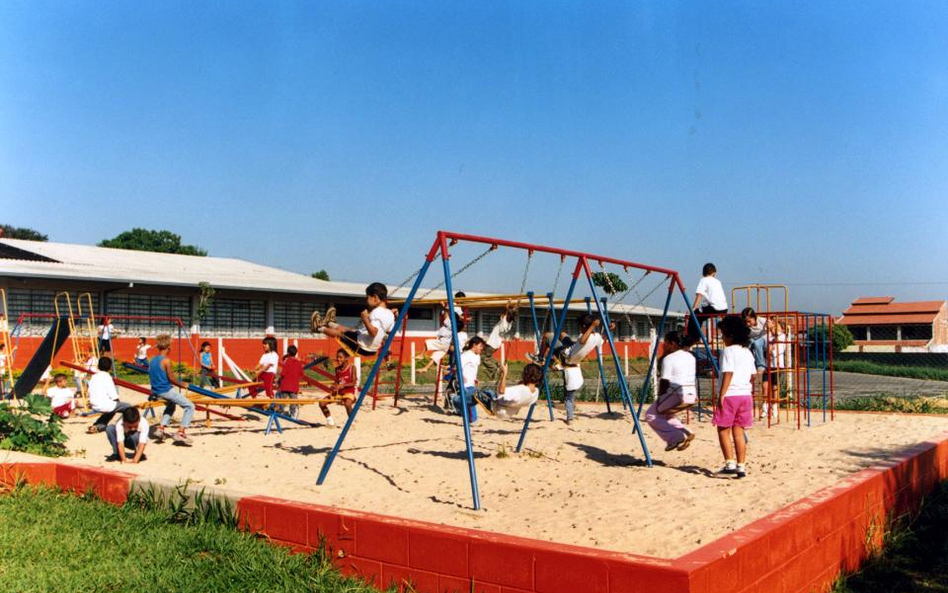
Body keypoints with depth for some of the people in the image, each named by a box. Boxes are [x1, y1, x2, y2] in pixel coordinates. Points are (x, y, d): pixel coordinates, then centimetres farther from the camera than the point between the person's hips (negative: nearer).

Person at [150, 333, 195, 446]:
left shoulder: (152, 360, 8)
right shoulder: (166, 360, -17)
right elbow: (170, 379, -14)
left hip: (156, 392, 9)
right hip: (166, 390, -9)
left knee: (171, 405, 36)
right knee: (190, 406, -2)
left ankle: (161, 428, 26)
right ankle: (180, 433, -9)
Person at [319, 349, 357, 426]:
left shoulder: (352, 368, -8)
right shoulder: (337, 369, 8)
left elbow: (354, 383, -13)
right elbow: (336, 382, 12)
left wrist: (342, 385, -25)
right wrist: (334, 387, -10)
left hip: (349, 392, -6)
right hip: (339, 392, 6)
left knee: (347, 404, -39)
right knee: (322, 403, -7)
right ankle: (330, 421, 14)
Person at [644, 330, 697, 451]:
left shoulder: (669, 358, -10)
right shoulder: (690, 356, 14)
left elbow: (664, 382, -10)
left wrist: (659, 398, 3)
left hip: (677, 396, -9)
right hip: (692, 396, 9)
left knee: (651, 415, 8)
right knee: (665, 412, 28)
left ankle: (676, 437, -4)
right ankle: (686, 433, 12)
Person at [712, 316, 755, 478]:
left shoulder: (728, 351, -9)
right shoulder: (747, 352, 14)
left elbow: (728, 374, -16)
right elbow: (753, 375, 16)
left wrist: (721, 395, -16)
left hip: (730, 395, -7)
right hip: (745, 395, 7)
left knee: (723, 429, 3)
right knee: (739, 431, 9)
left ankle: (730, 463, -3)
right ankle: (741, 466, 7)